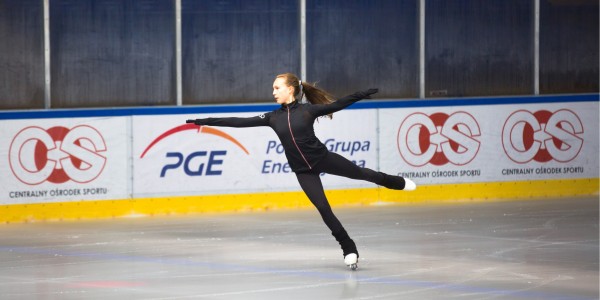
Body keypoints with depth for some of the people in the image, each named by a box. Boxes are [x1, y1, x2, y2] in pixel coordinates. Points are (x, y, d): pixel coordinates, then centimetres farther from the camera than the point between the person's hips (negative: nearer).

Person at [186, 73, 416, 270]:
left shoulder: (307, 110, -8)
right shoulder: (273, 117, 1)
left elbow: (336, 105, -14)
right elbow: (240, 122, 1)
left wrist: (360, 95, -28)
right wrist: (207, 122, -1)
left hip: (323, 158, -2)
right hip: (303, 171, 2)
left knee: (360, 173, 15)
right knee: (324, 209, -1)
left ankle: (398, 182, 44)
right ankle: (349, 250, 12)